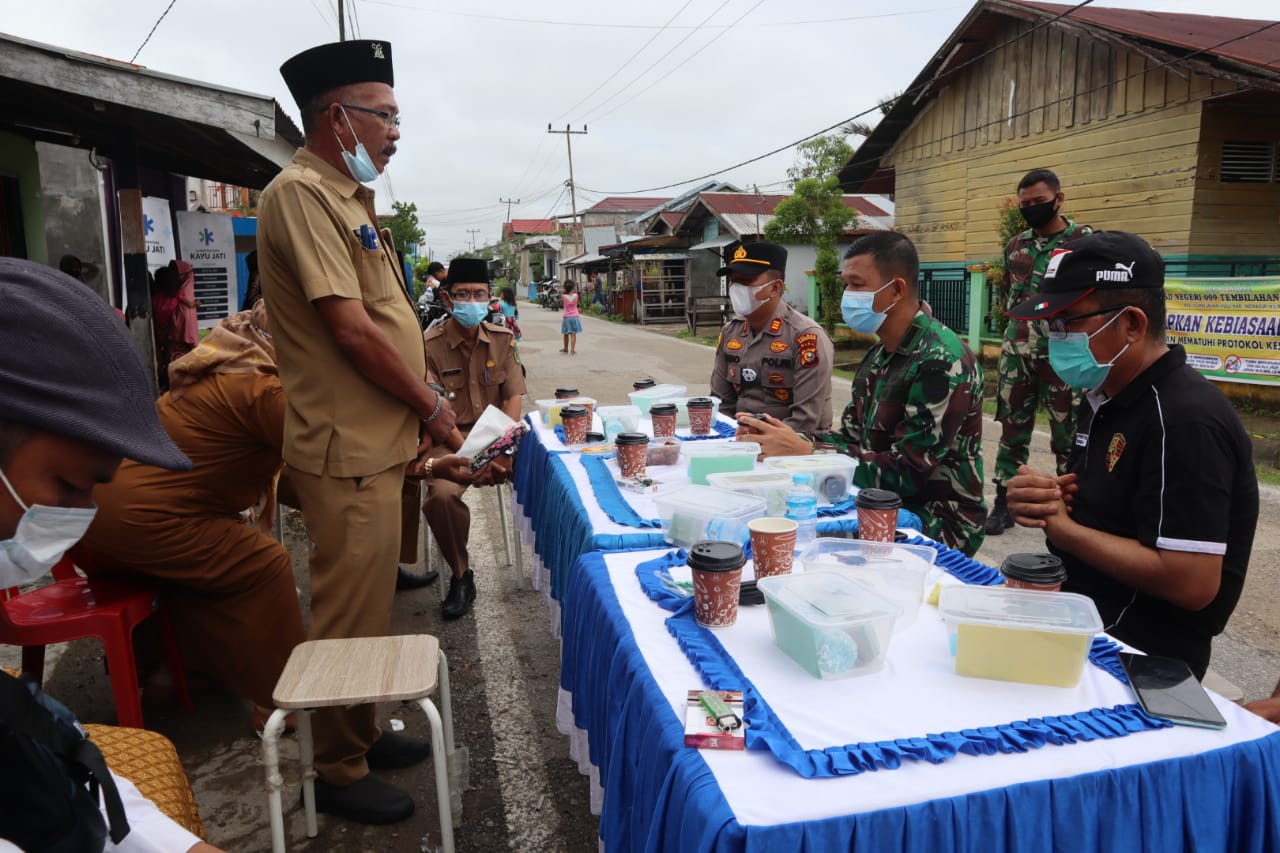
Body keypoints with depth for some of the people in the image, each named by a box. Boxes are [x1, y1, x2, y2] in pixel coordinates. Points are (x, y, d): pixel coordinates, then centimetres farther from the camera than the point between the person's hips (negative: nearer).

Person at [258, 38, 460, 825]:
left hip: (377, 443, 10)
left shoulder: (347, 198, 16)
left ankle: (363, 735, 36)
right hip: (349, 451, -10)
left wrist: (420, 411, 9)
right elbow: (351, 330, -20)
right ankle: (339, 772, 20)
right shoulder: (302, 193, -14)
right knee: (350, 619, 2)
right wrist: (432, 406, -9)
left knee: (370, 610, 20)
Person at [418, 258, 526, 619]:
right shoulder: (430, 345, -7)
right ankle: (461, 575, -4)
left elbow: (513, 396, -1)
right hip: (451, 438, -3)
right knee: (442, 495, -32)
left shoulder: (503, 339, 4)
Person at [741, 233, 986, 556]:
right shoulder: (878, 356, 8)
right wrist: (790, 443, -12)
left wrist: (805, 452, -23)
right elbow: (852, 438, 7)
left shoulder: (941, 362, -21)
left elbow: (906, 472, -23)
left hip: (936, 520, -7)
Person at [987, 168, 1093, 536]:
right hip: (1015, 353, 5)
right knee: (1012, 428, 10)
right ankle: (1004, 502, 19)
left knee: (1068, 434, 4)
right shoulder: (1016, 244, 12)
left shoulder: (1085, 241, -4)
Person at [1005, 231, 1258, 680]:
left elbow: (1192, 584, -26)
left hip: (1135, 655, -8)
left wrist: (1058, 525, -18)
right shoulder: (1106, 397, 8)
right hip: (1078, 609, 8)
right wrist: (1042, 500, -7)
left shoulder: (1185, 421, -22)